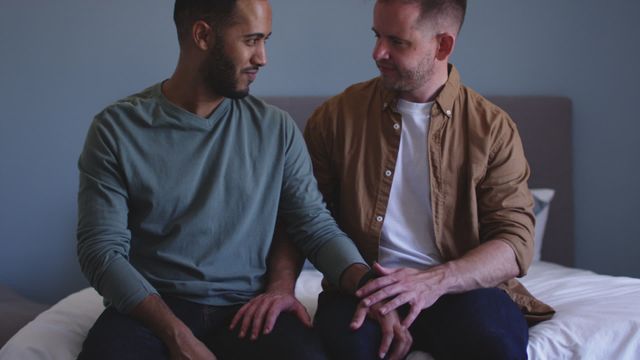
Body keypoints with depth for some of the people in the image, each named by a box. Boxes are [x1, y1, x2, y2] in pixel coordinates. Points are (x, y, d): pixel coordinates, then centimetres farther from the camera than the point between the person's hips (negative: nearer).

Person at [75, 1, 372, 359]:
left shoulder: (277, 129, 6)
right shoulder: (117, 128, -2)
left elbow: (316, 225, 4)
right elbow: (102, 249, -7)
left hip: (249, 308, 2)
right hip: (152, 308, -1)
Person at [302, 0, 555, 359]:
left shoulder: (494, 128, 3)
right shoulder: (337, 116, 6)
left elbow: (516, 244, -3)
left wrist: (436, 280, -20)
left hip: (463, 286, 0)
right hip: (362, 286, 0)